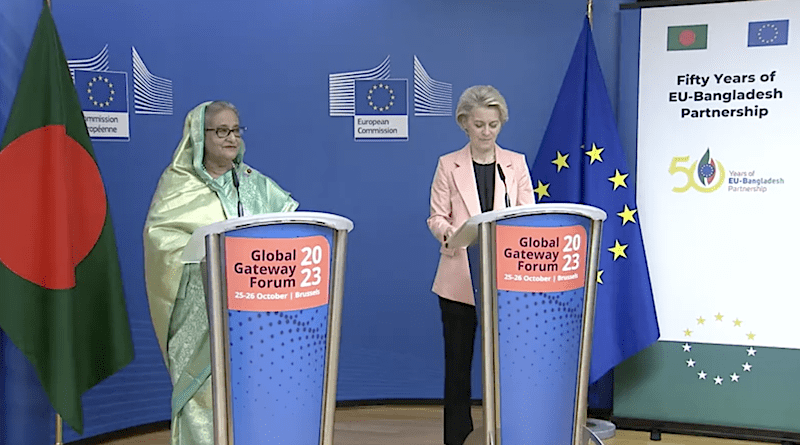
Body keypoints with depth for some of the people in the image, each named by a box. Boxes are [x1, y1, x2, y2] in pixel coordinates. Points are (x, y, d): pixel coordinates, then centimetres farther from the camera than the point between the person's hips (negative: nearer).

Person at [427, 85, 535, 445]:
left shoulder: (516, 163, 9)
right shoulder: (449, 165, 5)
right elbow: (436, 217, 2)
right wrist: (448, 232, -20)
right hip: (459, 278, -1)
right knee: (458, 360, 5)